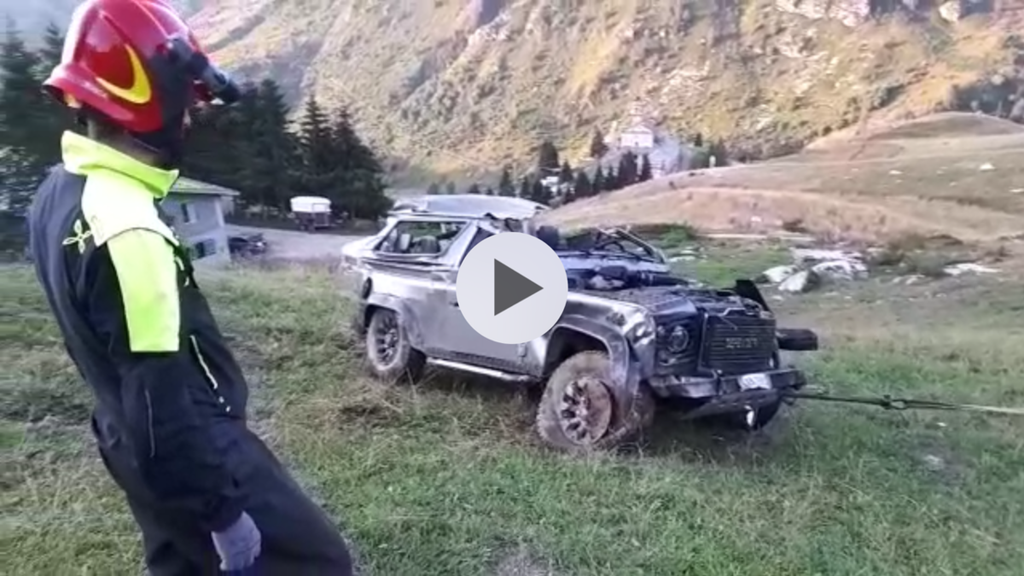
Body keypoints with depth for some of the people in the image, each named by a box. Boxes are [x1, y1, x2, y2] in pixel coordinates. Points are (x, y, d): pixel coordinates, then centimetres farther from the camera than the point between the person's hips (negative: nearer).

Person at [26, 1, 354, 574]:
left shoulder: (60, 192, 3)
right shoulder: (125, 229, -29)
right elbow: (159, 400, -28)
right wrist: (224, 512, -18)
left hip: (135, 440, 9)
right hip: (188, 450, -9)